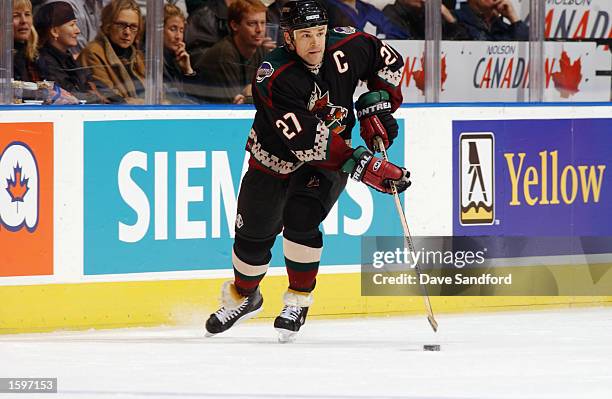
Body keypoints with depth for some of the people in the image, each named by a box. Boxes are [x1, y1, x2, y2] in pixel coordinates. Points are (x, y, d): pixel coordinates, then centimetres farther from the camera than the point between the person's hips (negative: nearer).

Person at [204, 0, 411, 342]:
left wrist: (378, 107, -9)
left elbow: (389, 61, 3)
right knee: (254, 234, 8)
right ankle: (243, 297, 36)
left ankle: (298, 301, -1)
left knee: (300, 220, -20)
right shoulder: (274, 79, -33)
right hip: (275, 159, -1)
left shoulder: (346, 47, -20)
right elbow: (308, 142, -38)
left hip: (334, 156, 1)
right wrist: (365, 166, -41)